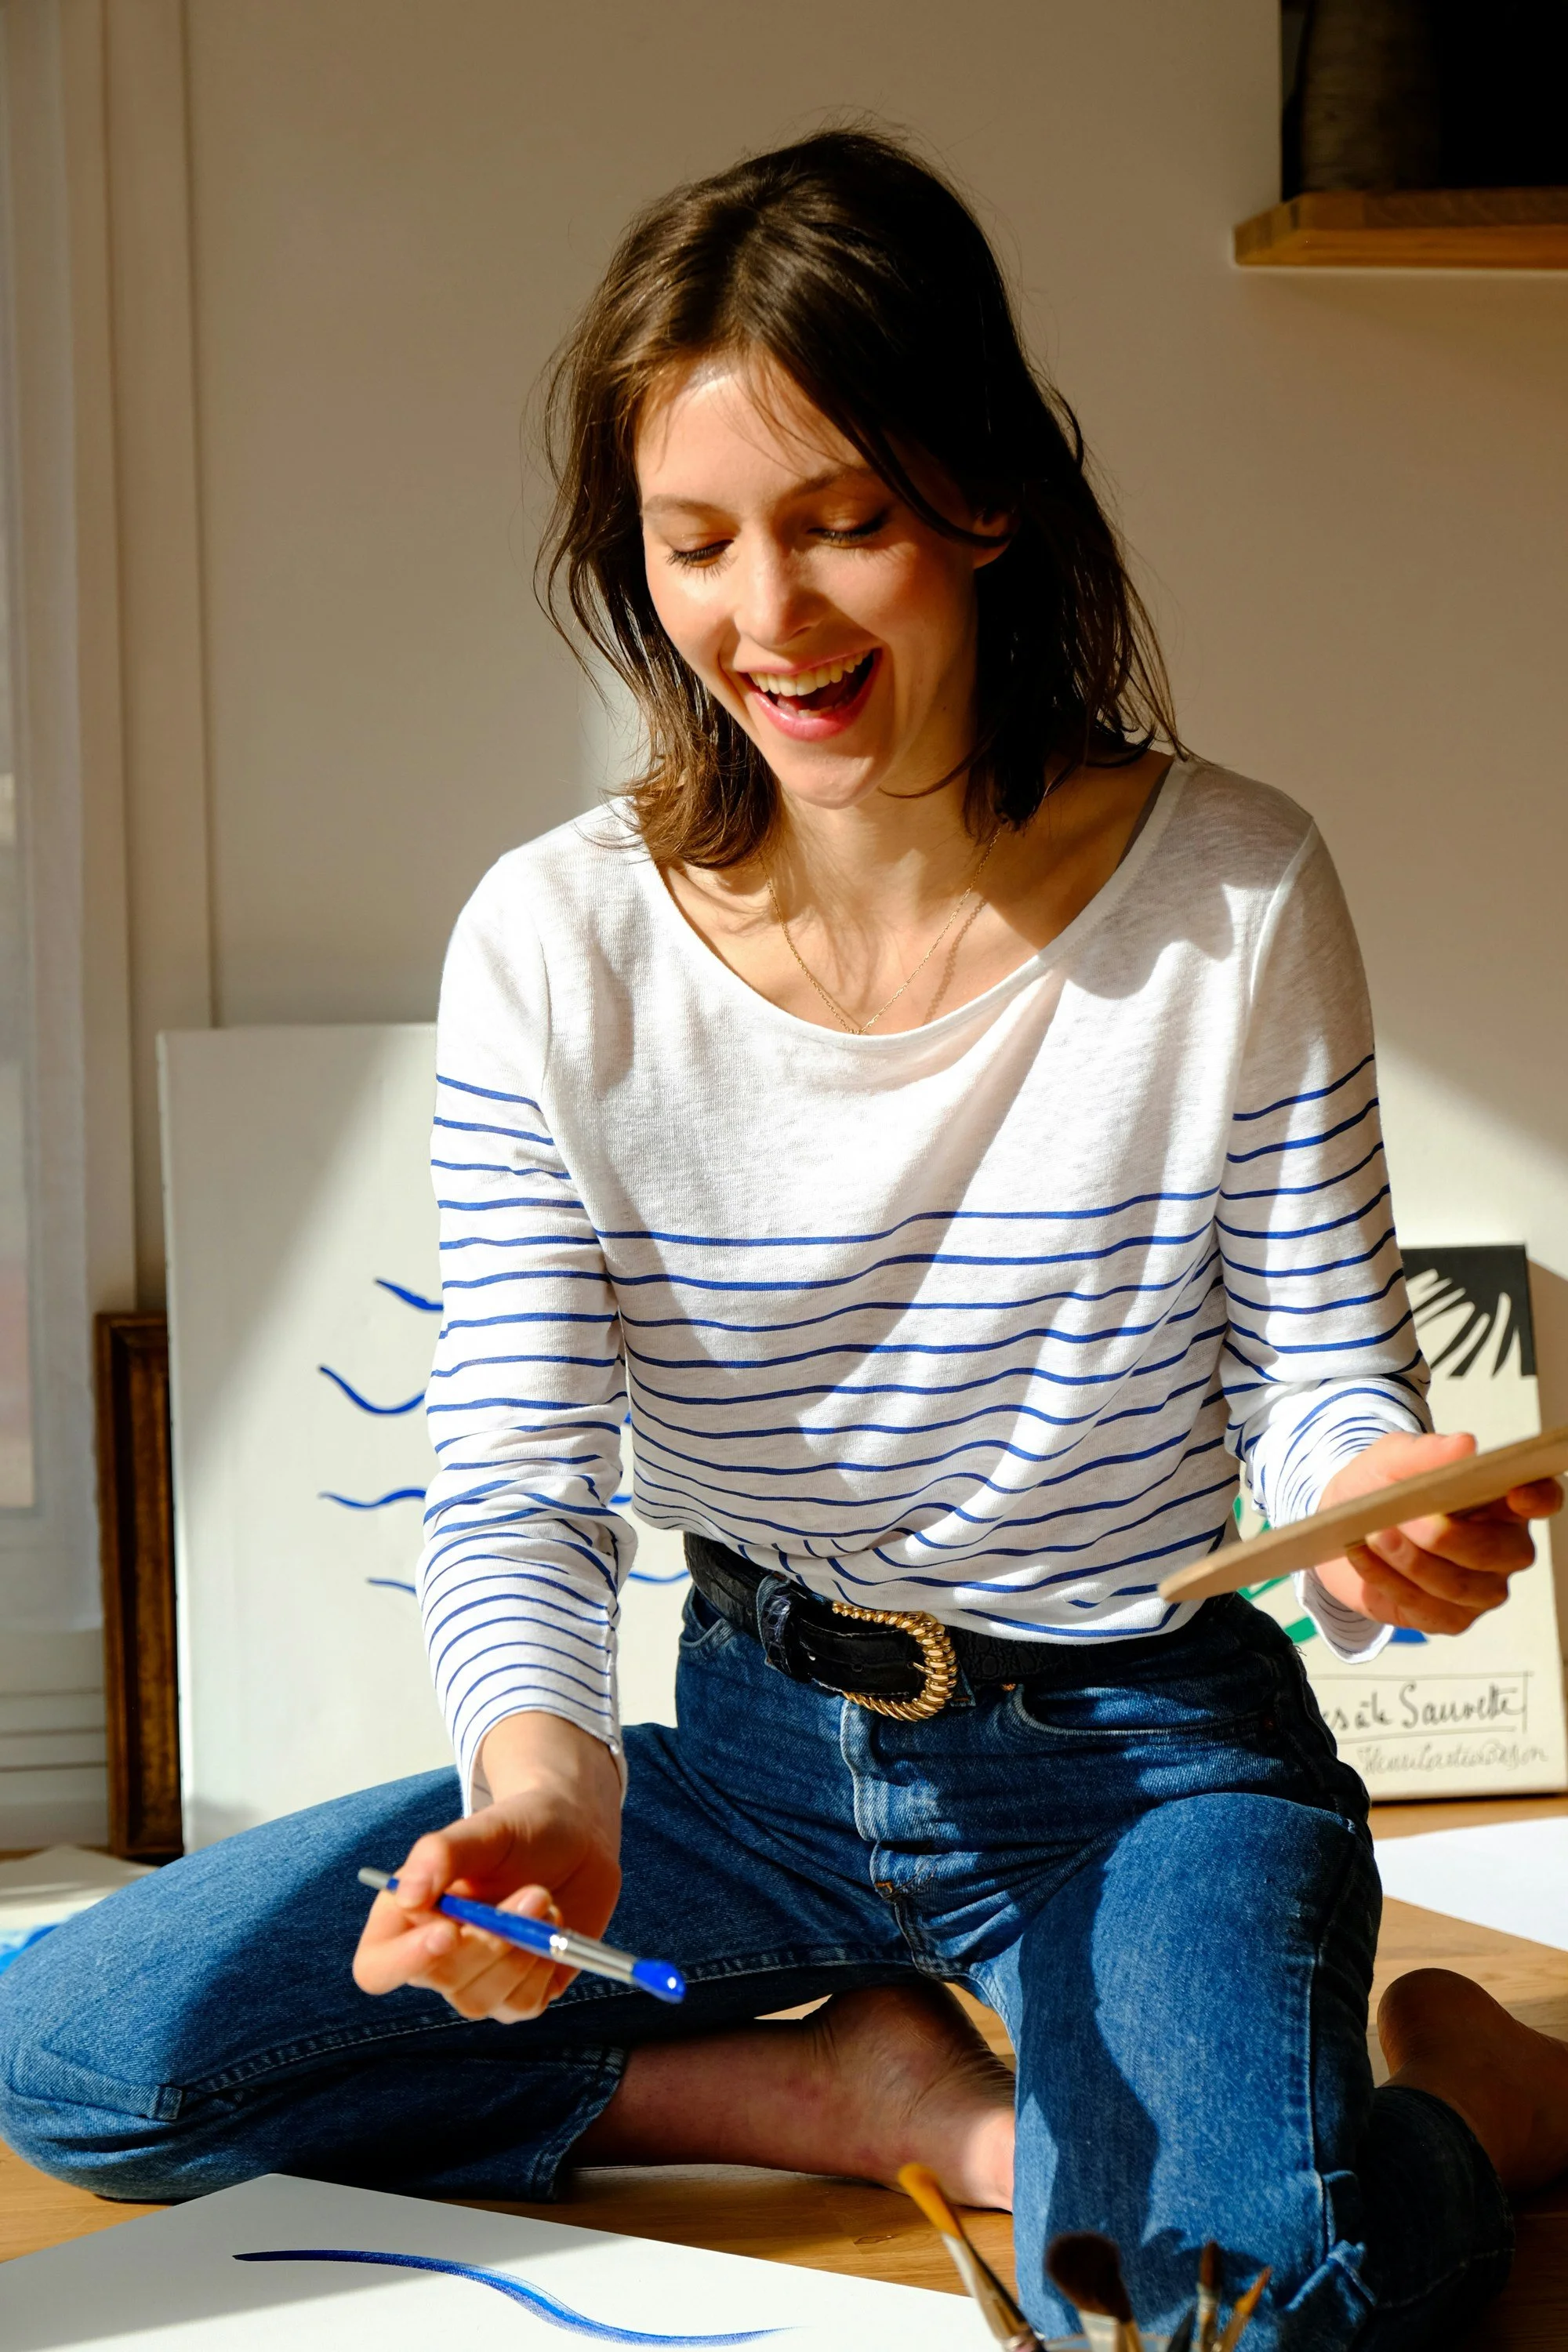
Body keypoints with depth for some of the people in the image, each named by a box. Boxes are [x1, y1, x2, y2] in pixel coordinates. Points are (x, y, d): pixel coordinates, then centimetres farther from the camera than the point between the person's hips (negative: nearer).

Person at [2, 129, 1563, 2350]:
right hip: (756, 1741, 4)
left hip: (1142, 1752, -3)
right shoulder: (558, 944, -8)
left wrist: (1385, 1508, -30)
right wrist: (539, 1775, -33)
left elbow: (1327, 1370, -4)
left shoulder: (1235, 896, -11)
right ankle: (886, 2093, -5)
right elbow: (516, 1482, -11)